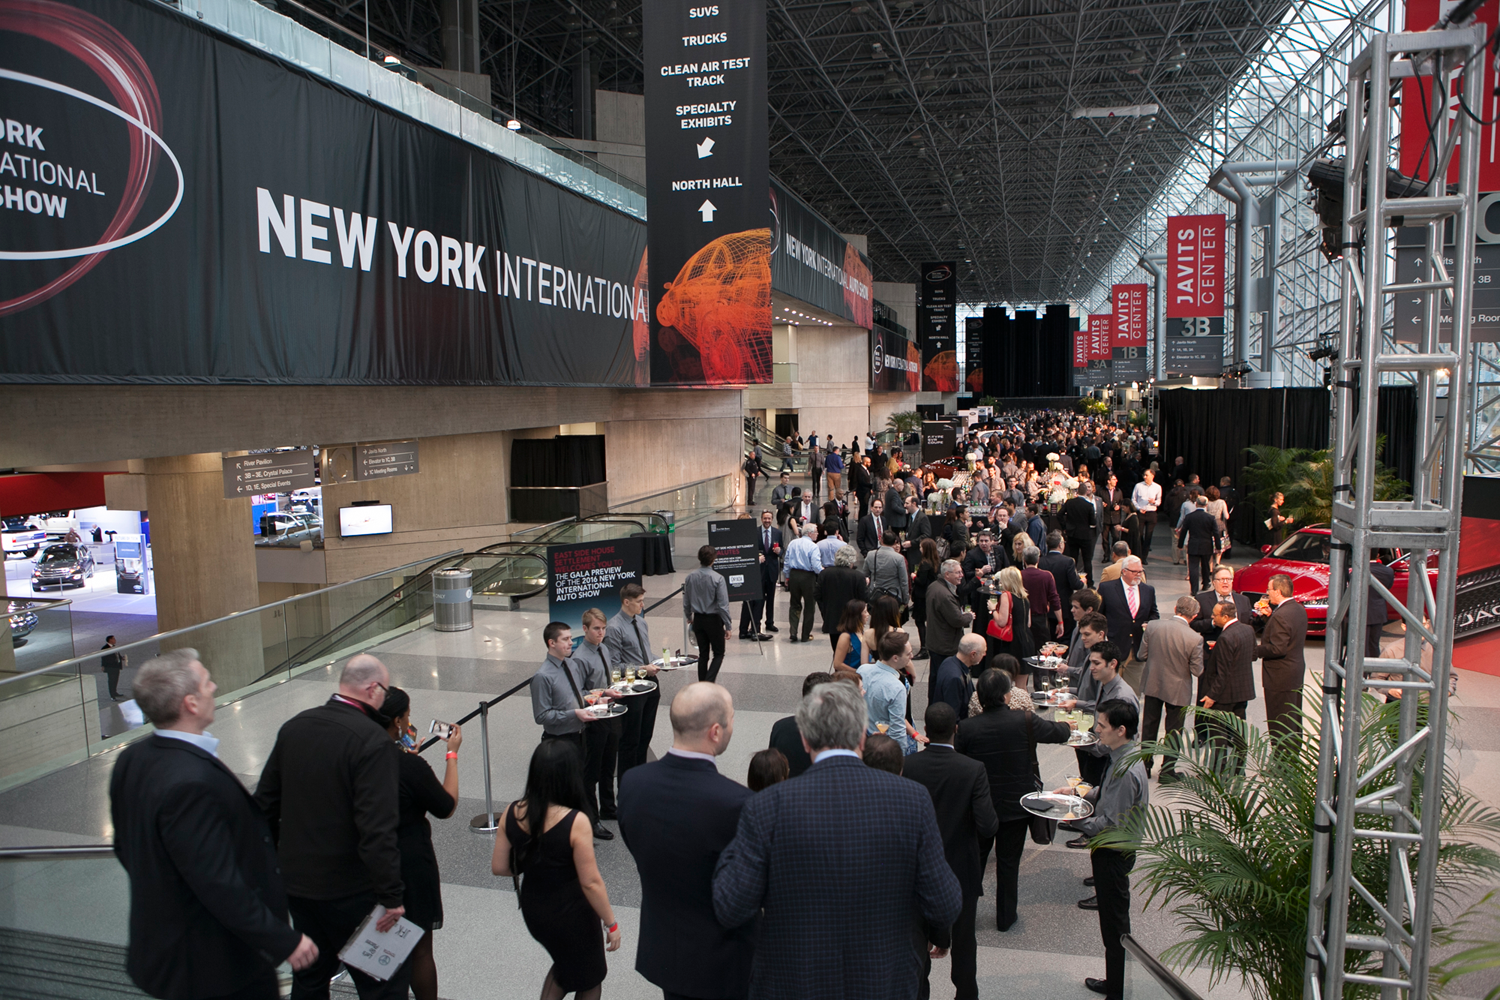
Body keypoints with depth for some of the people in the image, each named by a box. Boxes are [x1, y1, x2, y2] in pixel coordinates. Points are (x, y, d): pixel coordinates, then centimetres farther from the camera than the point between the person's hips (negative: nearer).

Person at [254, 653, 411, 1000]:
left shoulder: (293, 727, 1)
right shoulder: (374, 741, -22)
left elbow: (265, 803, 10)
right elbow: (377, 829, -27)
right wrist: (391, 896, -20)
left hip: (295, 881, 7)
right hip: (350, 890, -7)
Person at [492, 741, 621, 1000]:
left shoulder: (512, 813, -14)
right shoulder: (575, 822, -29)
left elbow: (499, 867, -3)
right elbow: (590, 883, -22)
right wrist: (611, 923, -9)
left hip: (532, 910, 5)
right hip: (571, 915, -5)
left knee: (565, 962, 33)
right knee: (588, 978, 23)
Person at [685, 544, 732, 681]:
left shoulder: (690, 577, -4)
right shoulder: (717, 578, -19)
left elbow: (686, 602, 6)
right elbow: (723, 605, -16)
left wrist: (689, 617, 24)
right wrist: (727, 626, -8)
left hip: (698, 619, 5)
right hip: (714, 620, -5)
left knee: (703, 654, 15)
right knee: (718, 654, 8)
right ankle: (709, 683, -9)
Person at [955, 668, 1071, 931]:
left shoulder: (966, 727, -18)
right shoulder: (1026, 721, -18)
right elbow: (1059, 732, 1)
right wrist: (1067, 726, 25)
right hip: (1016, 806, 0)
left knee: (975, 858, 18)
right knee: (1009, 861, 14)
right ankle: (1005, 917, 28)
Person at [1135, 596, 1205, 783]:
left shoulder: (1152, 626, -15)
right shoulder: (1194, 639, -23)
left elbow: (1143, 655, -6)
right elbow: (1197, 670, -14)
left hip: (1153, 685, 3)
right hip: (1178, 690, -3)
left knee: (1149, 726, 20)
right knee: (1173, 731, 14)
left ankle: (1145, 766, 31)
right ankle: (1167, 771, 22)